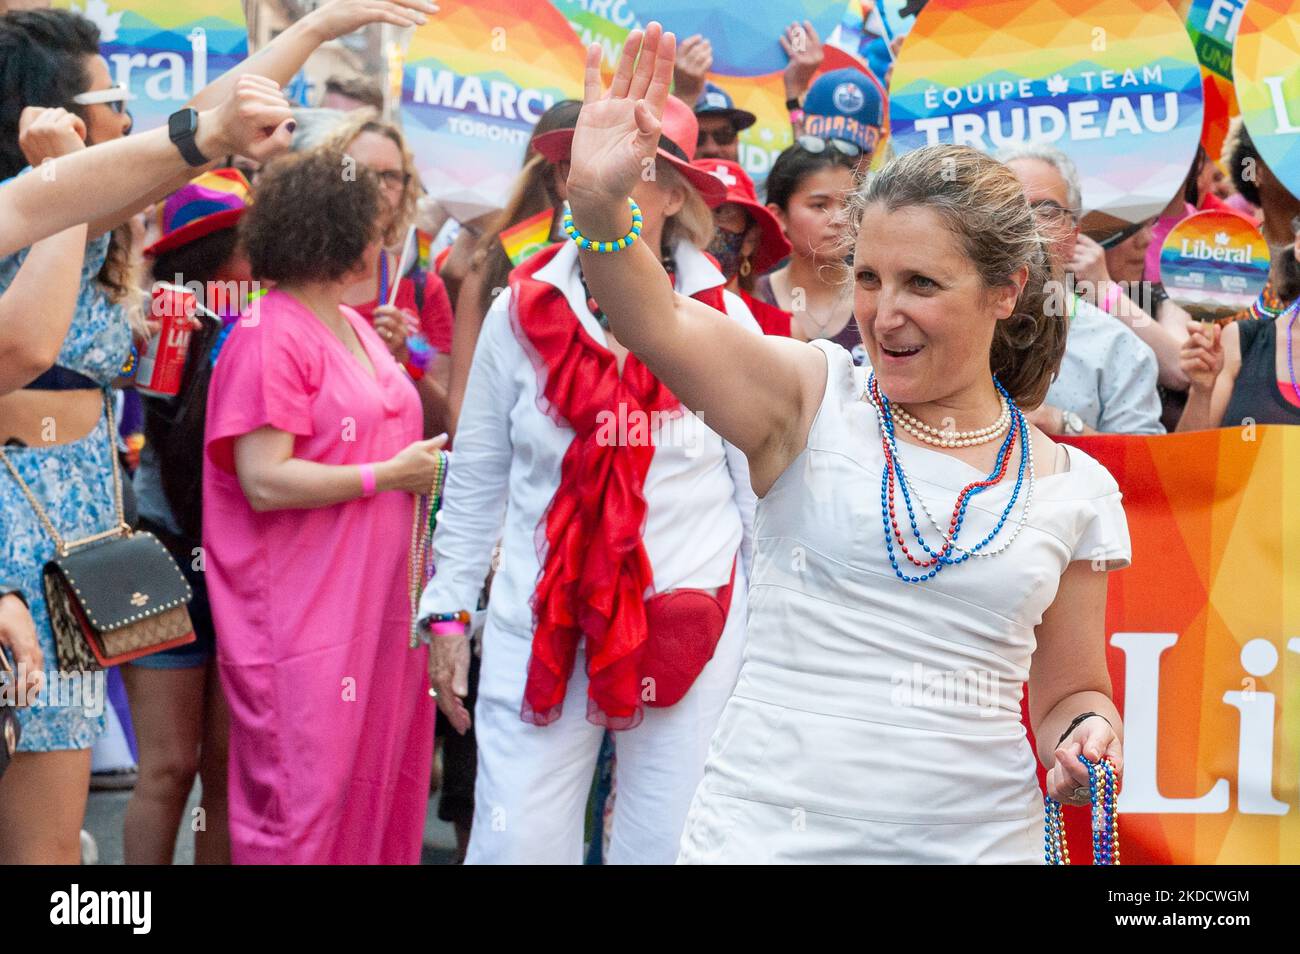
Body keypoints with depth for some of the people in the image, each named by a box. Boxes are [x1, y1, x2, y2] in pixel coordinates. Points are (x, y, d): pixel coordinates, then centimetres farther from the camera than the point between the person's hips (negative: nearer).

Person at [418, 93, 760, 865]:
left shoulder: (727, 323, -3)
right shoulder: (521, 311, -1)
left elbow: (760, 491, 4)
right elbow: (476, 481, 6)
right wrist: (448, 612, 6)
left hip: (692, 632, 0)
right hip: (538, 622, 1)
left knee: (667, 846, 8)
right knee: (516, 846, 2)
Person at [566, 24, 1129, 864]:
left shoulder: (1076, 488, 5)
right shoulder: (813, 398, -2)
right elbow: (658, 322, -20)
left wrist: (1088, 732, -7)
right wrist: (599, 206, -38)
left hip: (978, 837, 2)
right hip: (766, 829, -2)